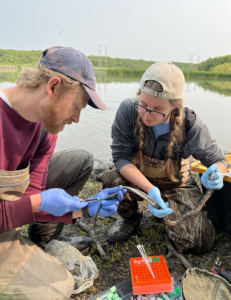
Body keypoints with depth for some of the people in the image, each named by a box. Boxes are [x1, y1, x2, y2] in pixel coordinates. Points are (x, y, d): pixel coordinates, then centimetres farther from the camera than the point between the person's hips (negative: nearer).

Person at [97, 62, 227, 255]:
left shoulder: (190, 124, -23)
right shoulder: (128, 110, -25)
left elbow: (217, 159, -8)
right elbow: (121, 157, -23)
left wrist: (216, 172, -35)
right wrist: (150, 189, -38)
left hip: (176, 185, 0)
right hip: (137, 178, 0)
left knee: (197, 243, -13)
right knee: (112, 180, -34)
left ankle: (167, 212, 23)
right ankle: (130, 217, 5)